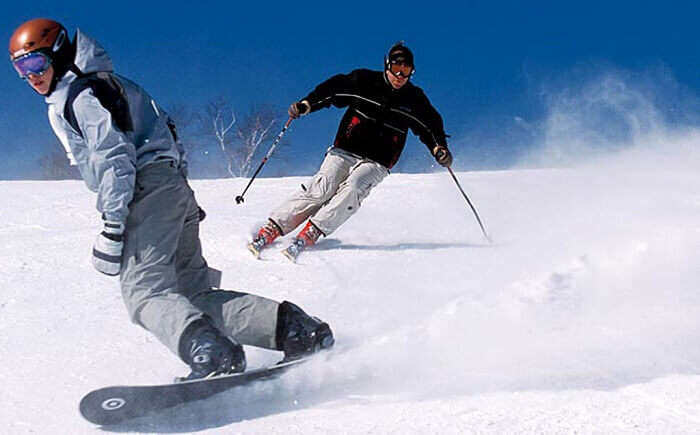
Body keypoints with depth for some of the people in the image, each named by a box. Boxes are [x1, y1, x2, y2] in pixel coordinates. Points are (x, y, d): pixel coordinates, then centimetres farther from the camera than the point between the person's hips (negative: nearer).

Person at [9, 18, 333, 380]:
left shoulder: (77, 94, -1)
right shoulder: (101, 85, 29)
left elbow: (113, 155, -14)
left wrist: (113, 224, -20)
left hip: (147, 189, -9)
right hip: (174, 187, 10)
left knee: (143, 288, -22)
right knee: (193, 292, 2)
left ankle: (212, 354, -45)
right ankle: (291, 326, -10)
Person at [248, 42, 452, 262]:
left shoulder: (415, 99, 5)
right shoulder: (364, 81, 1)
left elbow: (431, 125, 12)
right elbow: (332, 89, 3)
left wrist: (439, 149, -6)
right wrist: (306, 104, -11)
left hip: (376, 162, 1)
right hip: (344, 150, -1)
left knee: (351, 189, -28)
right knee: (321, 189, -19)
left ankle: (309, 235, -27)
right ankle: (270, 230, -17)